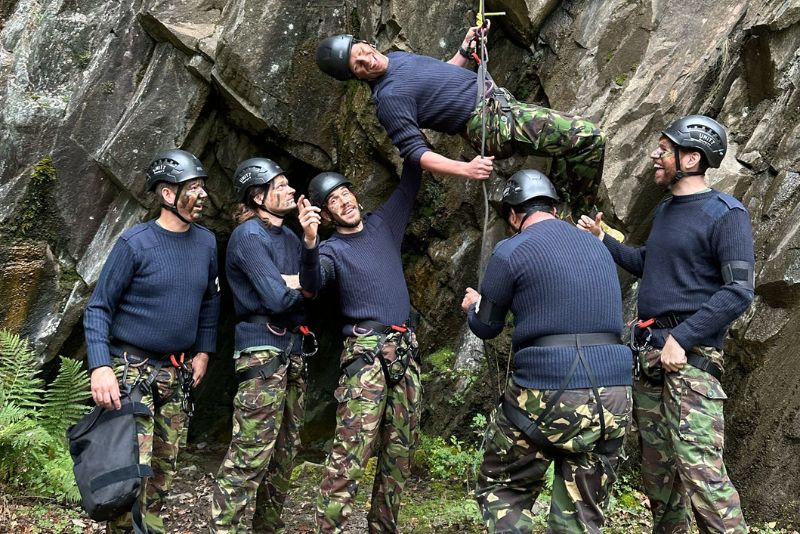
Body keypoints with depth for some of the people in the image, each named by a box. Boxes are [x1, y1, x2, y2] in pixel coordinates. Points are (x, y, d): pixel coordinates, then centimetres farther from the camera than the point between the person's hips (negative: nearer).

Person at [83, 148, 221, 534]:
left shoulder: (206, 242, 4)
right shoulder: (135, 243, -12)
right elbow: (98, 307, -10)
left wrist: (203, 351, 10)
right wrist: (100, 367, -21)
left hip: (178, 372, 6)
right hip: (132, 368, -6)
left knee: (166, 465, 13)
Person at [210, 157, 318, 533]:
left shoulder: (289, 238, 18)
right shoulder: (249, 235, -9)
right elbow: (277, 298, -18)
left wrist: (291, 284, -9)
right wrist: (301, 287, 1)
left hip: (293, 350, 9)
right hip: (263, 350, -9)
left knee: (284, 452, 11)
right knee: (250, 454, -12)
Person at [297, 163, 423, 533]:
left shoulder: (383, 224, 16)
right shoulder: (332, 250, 2)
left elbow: (410, 183, 21)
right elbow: (312, 283, -18)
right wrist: (309, 242, -35)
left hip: (405, 350, 5)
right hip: (366, 353, -5)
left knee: (398, 454, 7)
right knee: (348, 457, -14)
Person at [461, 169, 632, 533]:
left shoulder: (510, 252, -2)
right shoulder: (597, 248, 16)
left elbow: (486, 327, 8)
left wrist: (474, 305, 31)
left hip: (548, 396, -5)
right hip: (613, 397, 5)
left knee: (502, 492, 14)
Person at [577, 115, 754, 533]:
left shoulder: (725, 213, -8)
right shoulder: (664, 209, 17)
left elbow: (739, 292, -15)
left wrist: (682, 339, -20)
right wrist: (603, 242, 19)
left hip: (691, 354, -8)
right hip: (647, 350, 8)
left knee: (699, 467, -16)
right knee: (656, 464, 12)